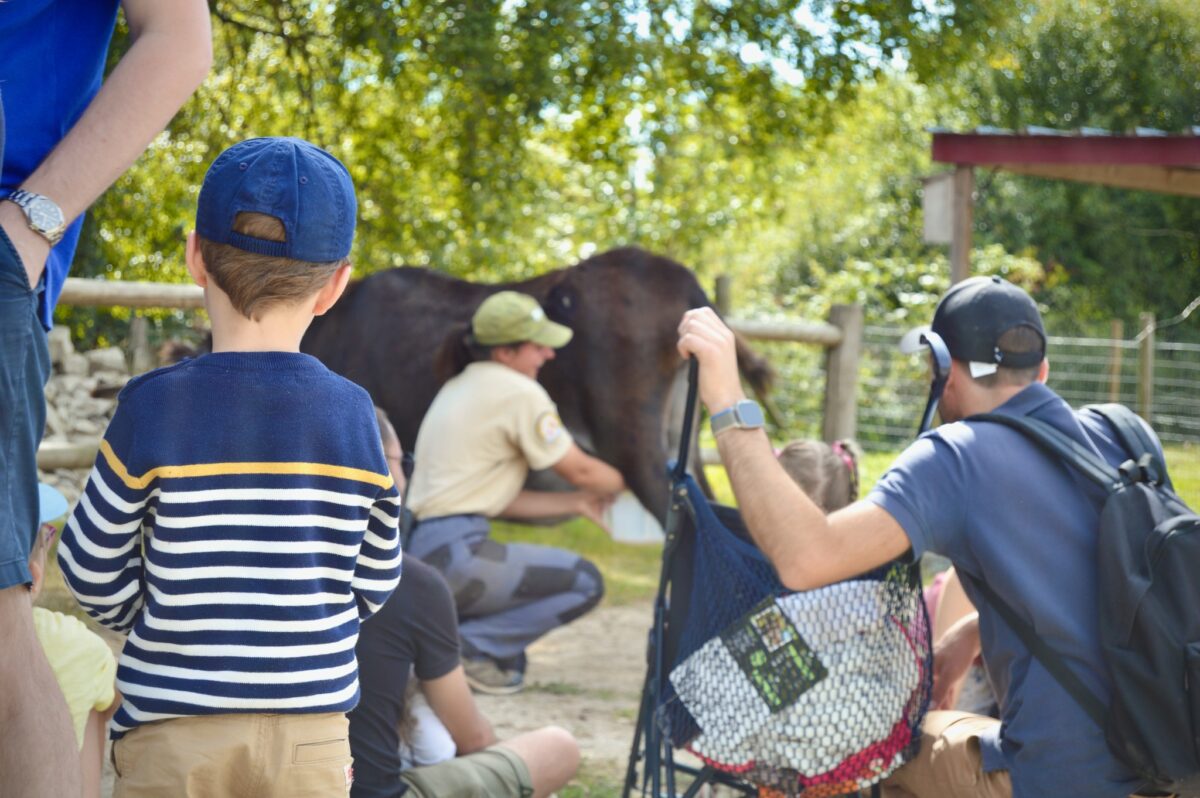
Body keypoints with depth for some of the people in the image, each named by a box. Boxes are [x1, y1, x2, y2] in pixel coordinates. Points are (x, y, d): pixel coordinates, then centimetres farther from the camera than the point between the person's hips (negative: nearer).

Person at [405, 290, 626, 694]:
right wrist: (629, 481, 20)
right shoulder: (519, 392, -7)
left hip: (416, 548, 9)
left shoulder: (460, 387, 20)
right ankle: (470, 647, -9)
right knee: (584, 582, -3)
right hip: (453, 553, -9)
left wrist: (578, 503, 19)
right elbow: (580, 470, 1)